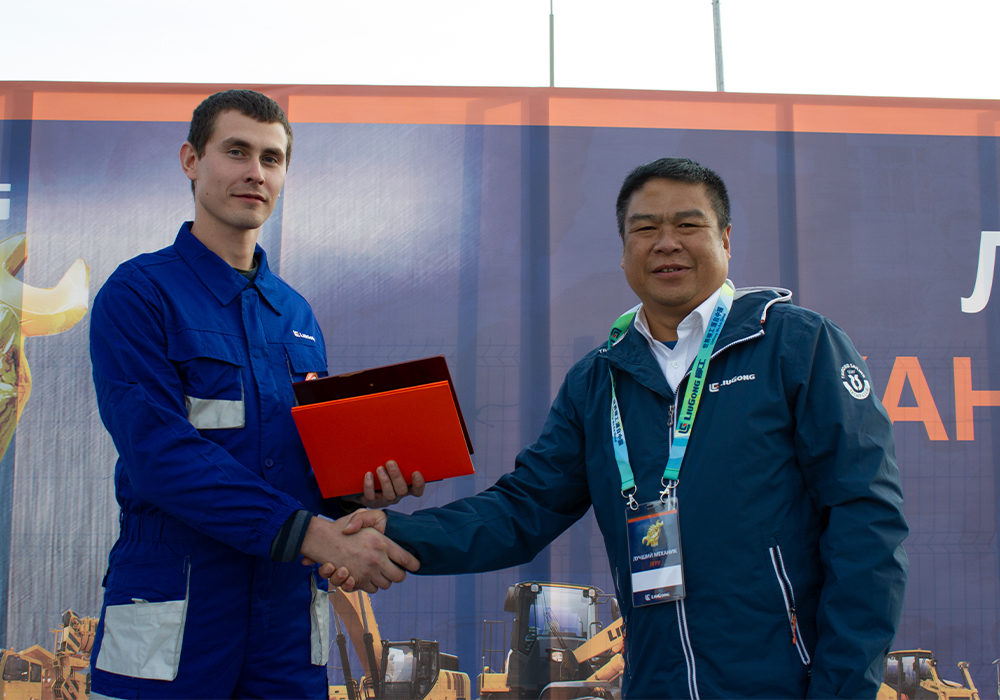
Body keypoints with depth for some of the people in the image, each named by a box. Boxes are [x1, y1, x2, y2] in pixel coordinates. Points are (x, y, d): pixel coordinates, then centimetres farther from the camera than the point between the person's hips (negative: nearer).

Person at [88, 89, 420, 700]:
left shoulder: (296, 313, 13)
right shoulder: (139, 294, -6)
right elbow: (160, 451, -18)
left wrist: (364, 485, -5)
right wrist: (312, 532, -25)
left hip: (290, 621, 5)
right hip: (174, 620, -5)